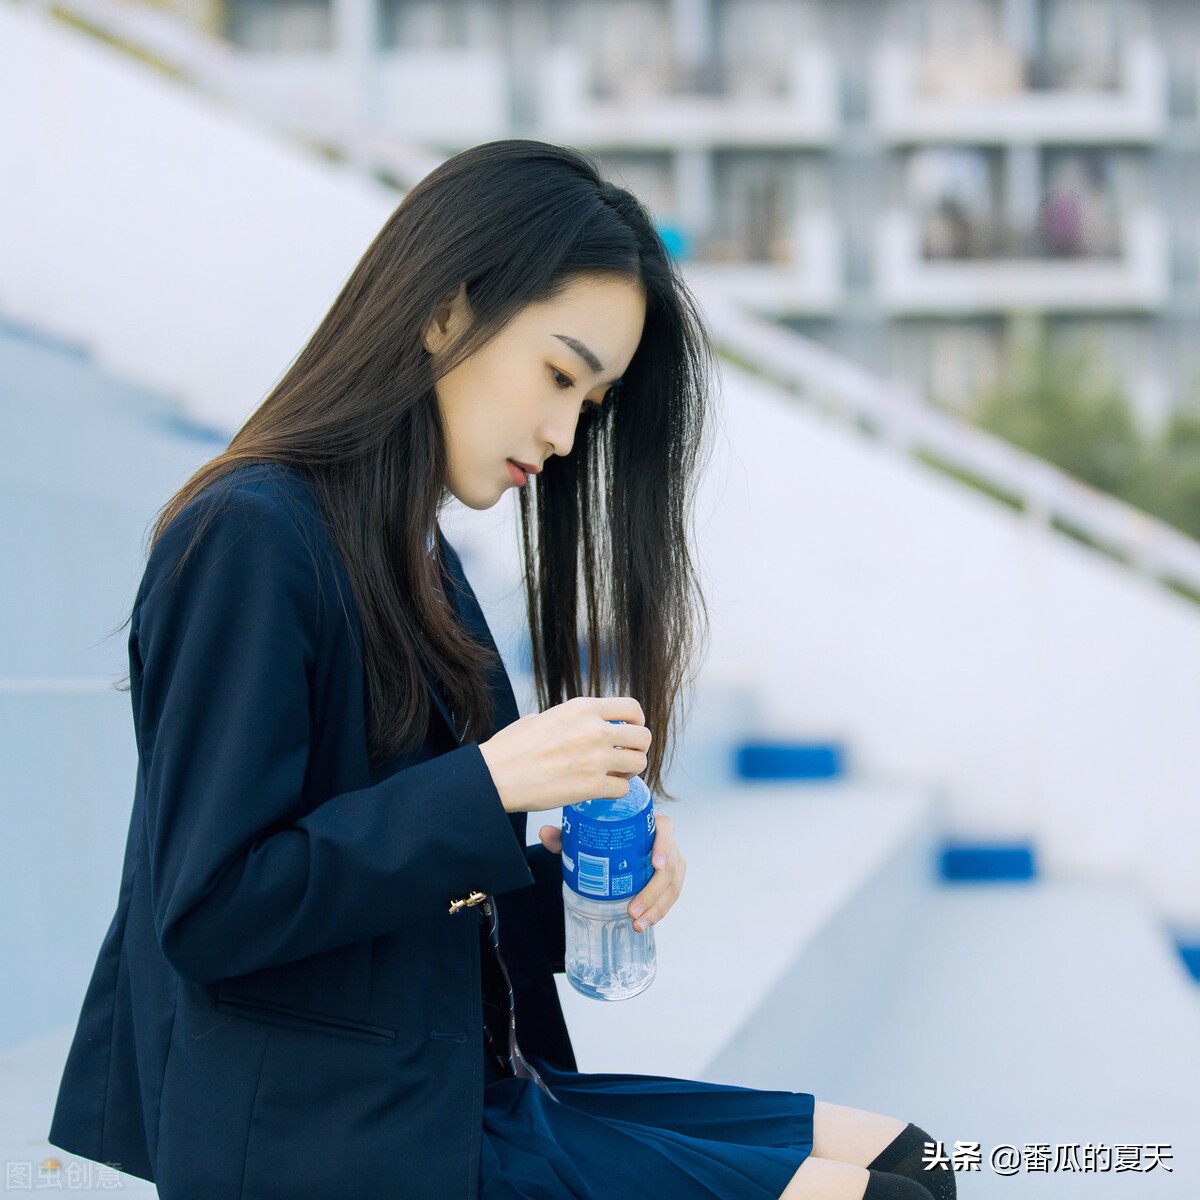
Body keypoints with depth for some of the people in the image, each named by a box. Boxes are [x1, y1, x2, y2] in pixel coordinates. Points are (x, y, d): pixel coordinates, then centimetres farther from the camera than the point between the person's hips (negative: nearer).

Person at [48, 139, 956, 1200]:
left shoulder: (415, 556, 13)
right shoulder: (251, 537, -15)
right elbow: (207, 911, -19)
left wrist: (563, 873, -2)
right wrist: (486, 786, -21)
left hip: (449, 1095, 9)